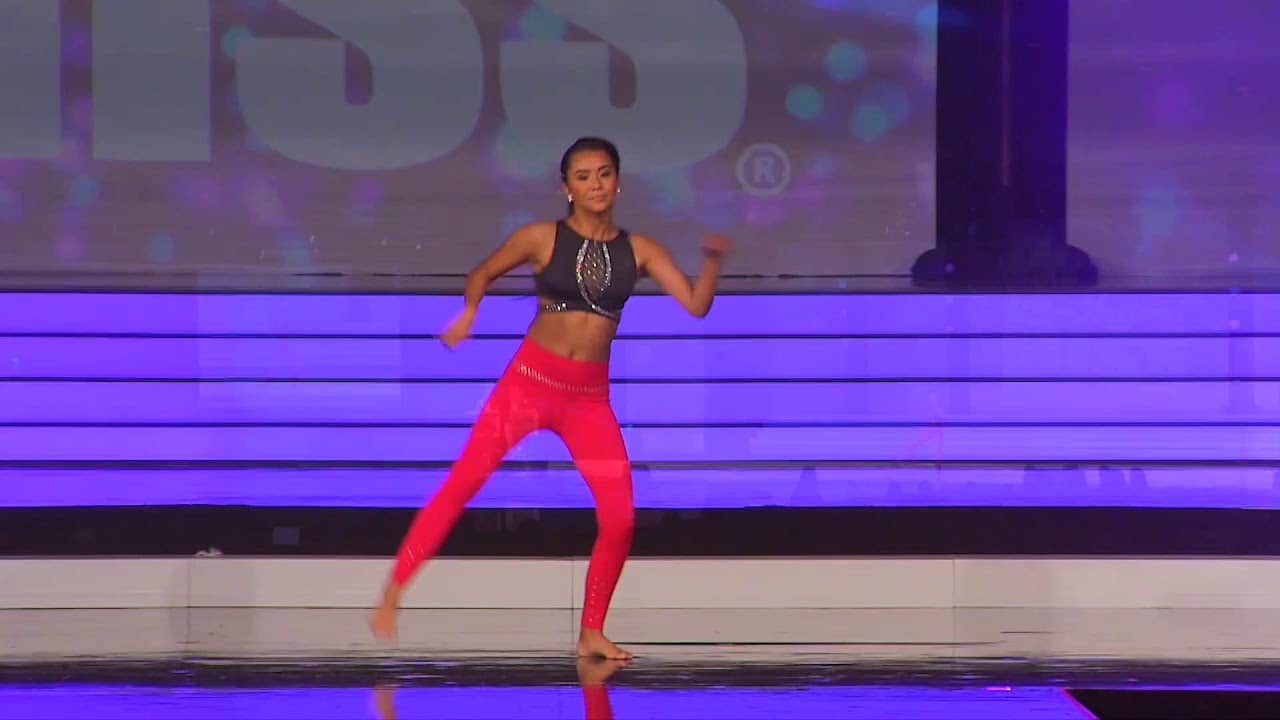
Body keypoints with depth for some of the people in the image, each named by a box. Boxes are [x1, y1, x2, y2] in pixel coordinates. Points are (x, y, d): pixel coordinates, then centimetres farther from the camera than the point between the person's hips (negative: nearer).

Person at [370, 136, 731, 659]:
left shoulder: (639, 250, 4)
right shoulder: (542, 238, -1)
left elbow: (696, 305, -3)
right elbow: (483, 273, 14)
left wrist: (713, 262, -18)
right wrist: (468, 313, -1)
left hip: (590, 397, 2)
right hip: (529, 381, -2)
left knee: (619, 517, -5)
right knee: (461, 484, -11)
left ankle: (591, 633, 11)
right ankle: (390, 596, -6)